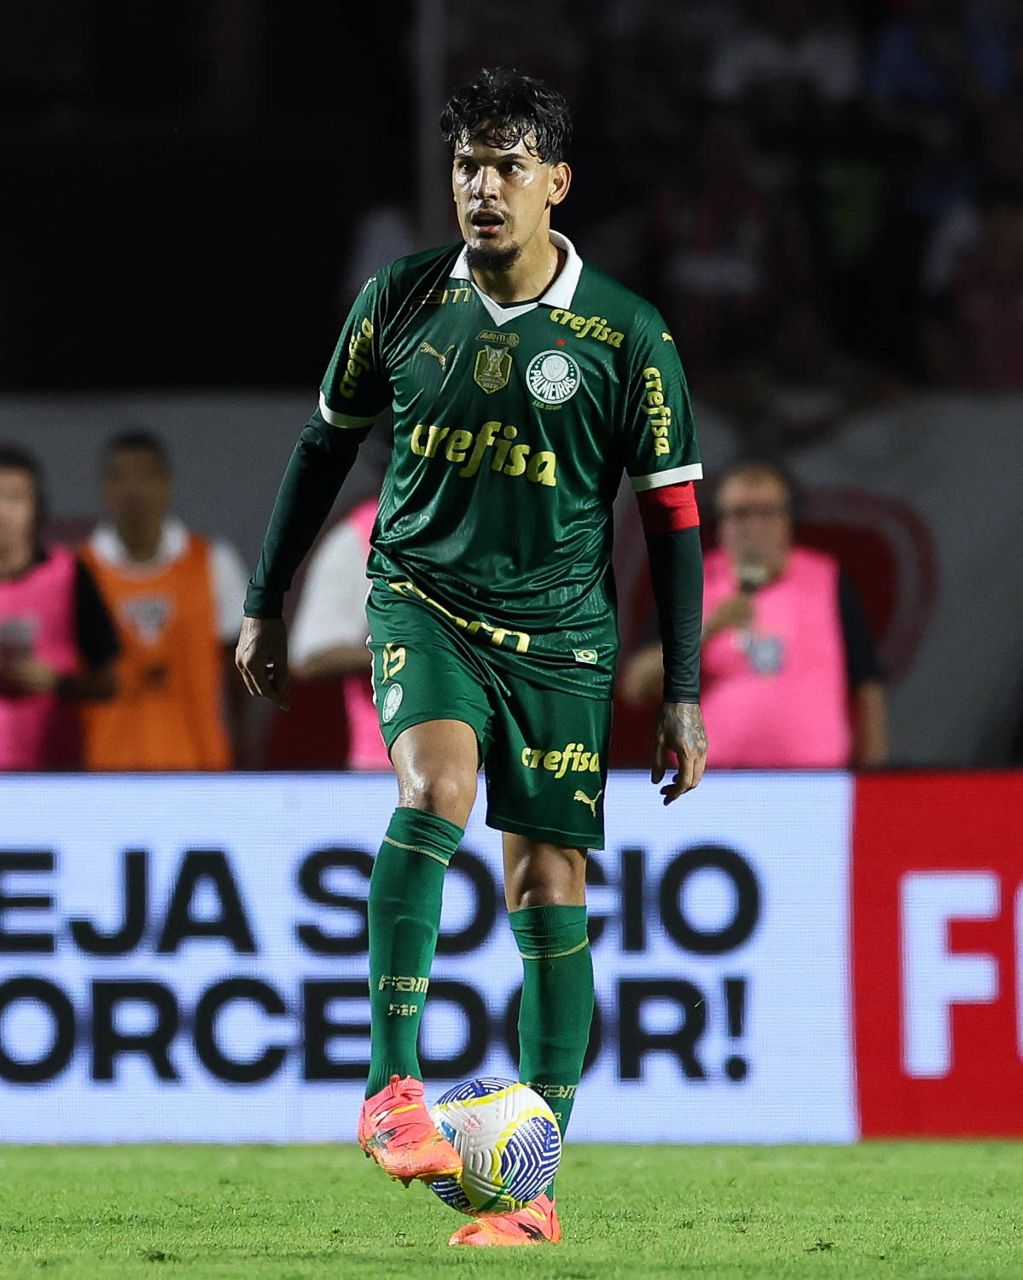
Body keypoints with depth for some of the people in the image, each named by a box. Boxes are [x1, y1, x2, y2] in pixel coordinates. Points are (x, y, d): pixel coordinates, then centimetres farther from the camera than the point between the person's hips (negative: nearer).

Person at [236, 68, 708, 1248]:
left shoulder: (623, 335, -7)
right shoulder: (401, 302, -2)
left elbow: (673, 515, -1)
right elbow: (326, 444, 13)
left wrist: (683, 695, -4)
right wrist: (264, 606, 14)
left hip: (557, 631, 0)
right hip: (421, 597, 0)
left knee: (548, 884, -1)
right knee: (437, 784, -29)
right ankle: (391, 1086, -27)